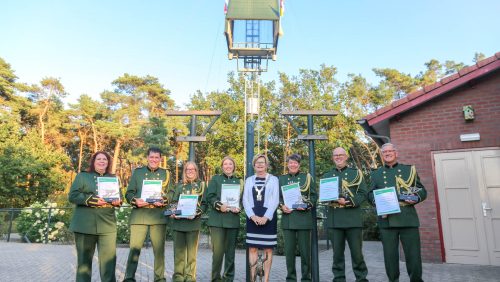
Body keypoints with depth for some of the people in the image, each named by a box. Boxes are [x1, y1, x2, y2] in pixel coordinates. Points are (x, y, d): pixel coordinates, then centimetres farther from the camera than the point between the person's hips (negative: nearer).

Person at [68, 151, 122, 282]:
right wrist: (92, 200, -16)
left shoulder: (113, 178, 17)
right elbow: (72, 196, -3)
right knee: (84, 259, 7)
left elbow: (119, 197, 15)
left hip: (107, 225, 2)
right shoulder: (82, 176, 8)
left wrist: (117, 201, -10)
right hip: (85, 225, -2)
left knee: (109, 258, -3)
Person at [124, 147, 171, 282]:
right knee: (134, 248, -1)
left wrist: (163, 202, -12)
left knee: (159, 249, 7)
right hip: (139, 215, 0)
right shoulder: (137, 172, 9)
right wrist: (135, 201, -13)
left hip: (158, 216, 1)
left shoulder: (165, 173, 10)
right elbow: (129, 193, 7)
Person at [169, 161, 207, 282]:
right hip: (178, 220, 2)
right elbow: (173, 202, 12)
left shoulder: (201, 185, 6)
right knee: (179, 250, 5)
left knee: (192, 250, 1)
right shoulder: (179, 185, 12)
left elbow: (204, 203, 2)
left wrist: (197, 213, -14)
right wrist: (173, 212, -7)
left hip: (193, 221, -2)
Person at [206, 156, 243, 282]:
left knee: (230, 250, 8)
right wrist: (219, 205, -18)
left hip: (233, 219, 3)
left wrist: (238, 207, -8)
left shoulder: (238, 181, 15)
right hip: (217, 219, -2)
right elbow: (210, 196, -1)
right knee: (218, 250, -7)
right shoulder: (215, 179, 8)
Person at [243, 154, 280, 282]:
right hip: (252, 217, 2)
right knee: (252, 248, 4)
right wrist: (252, 216, -10)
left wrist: (266, 217, -14)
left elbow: (275, 200, -3)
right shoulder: (249, 180, 11)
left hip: (268, 217, -2)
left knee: (268, 248, 2)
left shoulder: (273, 179, 4)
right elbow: (245, 200, 5)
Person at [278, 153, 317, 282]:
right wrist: (282, 206, -8)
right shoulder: (281, 179, 11)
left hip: (303, 217, -2)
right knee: (289, 250, 6)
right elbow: (278, 196, 11)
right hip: (287, 218, 2)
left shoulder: (307, 177, 6)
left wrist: (307, 205, -13)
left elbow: (314, 195, 4)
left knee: (305, 249, 4)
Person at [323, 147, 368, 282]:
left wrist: (350, 202, -15)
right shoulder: (327, 175, 13)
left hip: (353, 217, -2)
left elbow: (363, 193, 0)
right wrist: (337, 200, -11)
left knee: (356, 251, 3)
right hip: (335, 219, 2)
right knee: (337, 251, 7)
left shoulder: (356, 173, 7)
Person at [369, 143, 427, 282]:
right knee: (390, 255, 6)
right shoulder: (376, 174, 14)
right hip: (386, 220, 1)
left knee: (413, 254, 2)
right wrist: (376, 200, -9)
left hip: (408, 218, -1)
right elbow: (370, 194, 13)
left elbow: (422, 191, 12)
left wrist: (416, 198, -9)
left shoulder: (409, 169, 12)